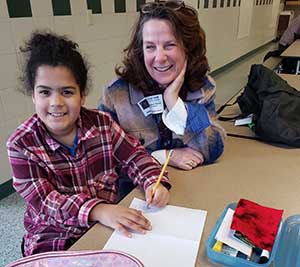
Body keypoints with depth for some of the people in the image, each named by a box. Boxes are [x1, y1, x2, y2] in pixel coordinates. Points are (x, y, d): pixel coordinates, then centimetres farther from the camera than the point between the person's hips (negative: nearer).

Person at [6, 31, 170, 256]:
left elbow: (134, 155, -1)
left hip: (111, 225, 2)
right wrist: (98, 210, -33)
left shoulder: (102, 123, -5)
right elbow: (43, 200, -18)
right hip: (54, 239, -1)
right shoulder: (21, 145, -12)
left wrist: (153, 182, -22)